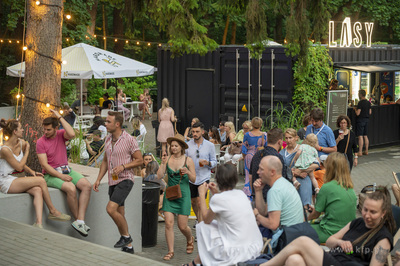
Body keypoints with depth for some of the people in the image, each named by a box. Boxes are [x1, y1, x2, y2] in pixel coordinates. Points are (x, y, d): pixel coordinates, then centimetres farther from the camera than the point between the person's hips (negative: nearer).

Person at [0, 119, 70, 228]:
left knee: (38, 191, -25)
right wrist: (27, 151, -4)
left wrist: (31, 171, 0)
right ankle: (52, 211, -7)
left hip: (18, 179, 7)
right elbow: (19, 167, -13)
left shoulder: (22, 143, 7)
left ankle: (39, 222, -37)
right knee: (41, 181, -22)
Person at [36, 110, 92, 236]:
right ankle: (78, 220, -14)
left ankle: (80, 221, -26)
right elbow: (44, 165, -12)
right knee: (71, 188, -31)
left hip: (66, 170, 5)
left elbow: (72, 134, -22)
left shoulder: (61, 134, 4)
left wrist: (60, 118, -16)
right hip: (51, 174, -5)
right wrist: (61, 176, -20)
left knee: (86, 185, -20)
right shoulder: (40, 142, -6)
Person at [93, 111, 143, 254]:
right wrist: (98, 179, 10)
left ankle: (126, 236, -1)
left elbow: (139, 160, -8)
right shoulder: (108, 139, 9)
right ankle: (128, 247, 21)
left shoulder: (129, 140, -12)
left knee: (111, 209, -22)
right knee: (119, 215, 10)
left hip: (125, 180, -8)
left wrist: (123, 166, -21)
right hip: (113, 181, 8)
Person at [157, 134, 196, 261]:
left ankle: (190, 239, 34)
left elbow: (194, 179, 0)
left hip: (183, 194, -2)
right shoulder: (167, 159, 0)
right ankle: (170, 251, 6)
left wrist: (188, 172, -19)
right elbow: (159, 176, -5)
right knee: (169, 223, -6)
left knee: (182, 226, 0)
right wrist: (163, 163, -14)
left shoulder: (188, 160, -4)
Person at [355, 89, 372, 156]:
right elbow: (370, 112, 13)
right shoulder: (368, 102, 8)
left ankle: (360, 152, -7)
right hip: (367, 119, 8)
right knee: (365, 136, 13)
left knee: (360, 136, -7)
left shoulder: (360, 102, -16)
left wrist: (355, 109, 0)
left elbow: (358, 113, -18)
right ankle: (366, 151, 16)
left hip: (361, 120, -8)